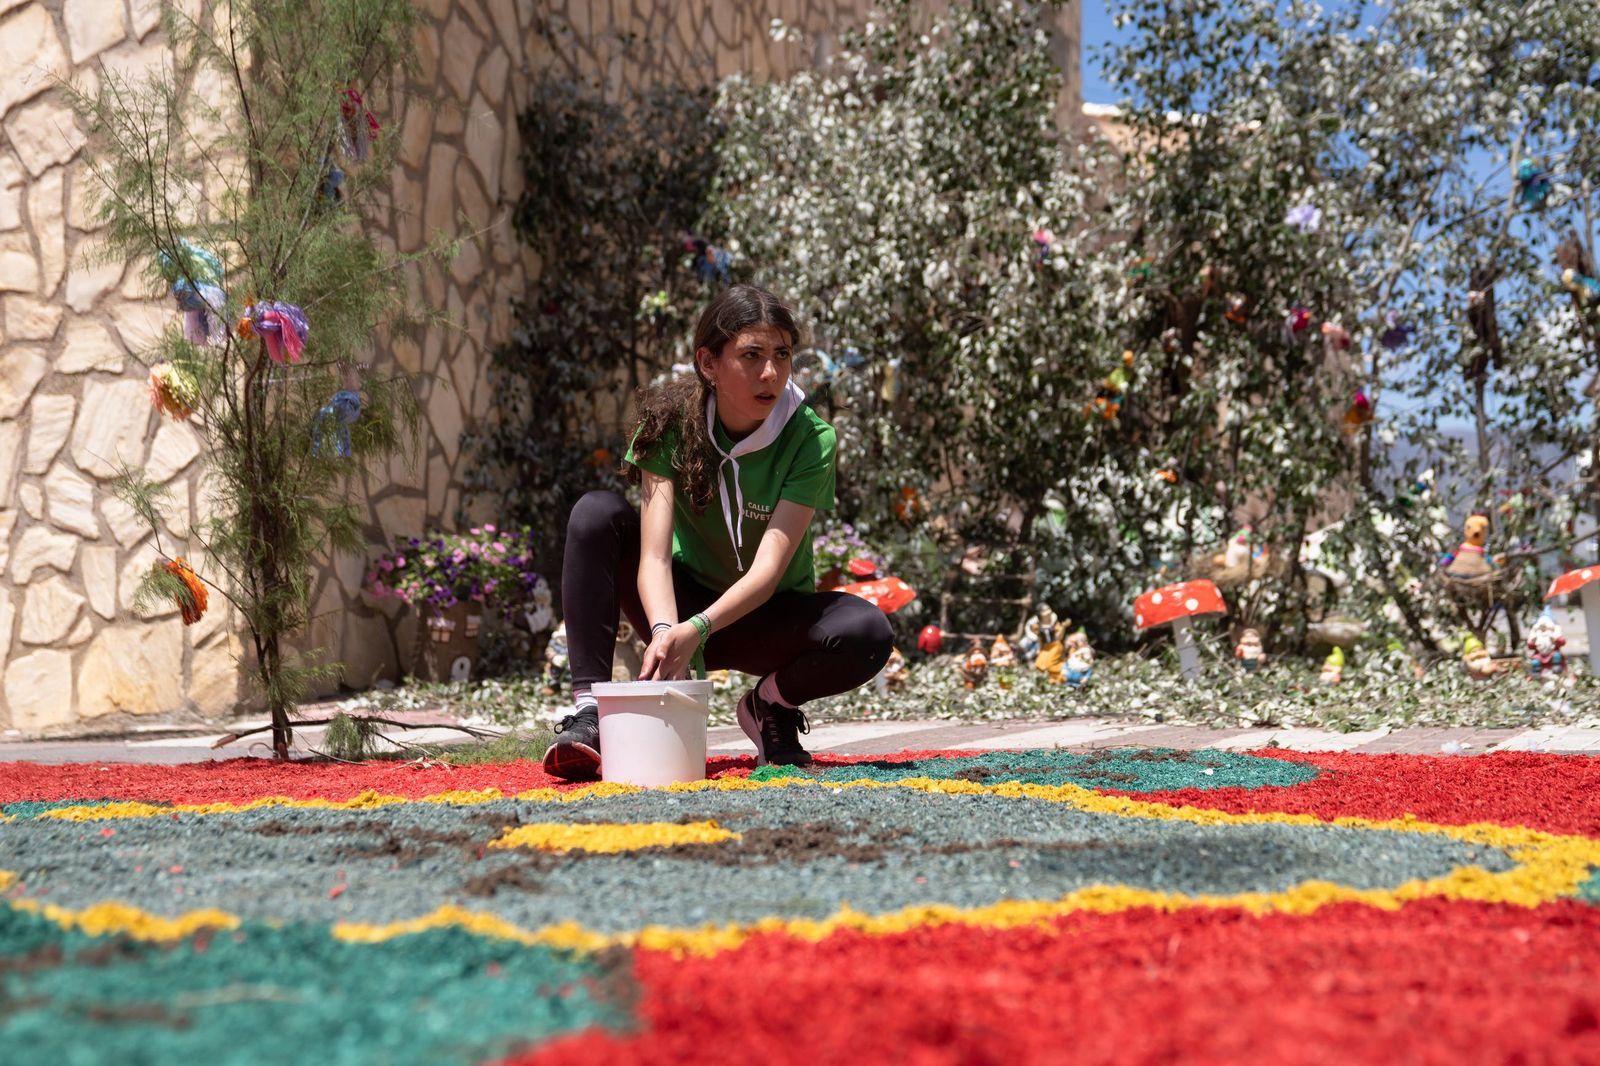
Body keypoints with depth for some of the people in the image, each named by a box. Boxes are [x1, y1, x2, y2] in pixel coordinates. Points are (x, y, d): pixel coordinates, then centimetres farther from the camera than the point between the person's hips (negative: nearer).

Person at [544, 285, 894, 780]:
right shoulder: (670, 423, -16)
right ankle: (588, 709, -26)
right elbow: (654, 553, -25)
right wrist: (664, 631, -46)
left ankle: (771, 702, 0)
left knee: (868, 632, -31)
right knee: (597, 513, -24)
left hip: (766, 618, -1)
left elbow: (769, 566, -27)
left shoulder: (809, 439, -19)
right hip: (683, 606, 1)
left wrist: (696, 630, -44)